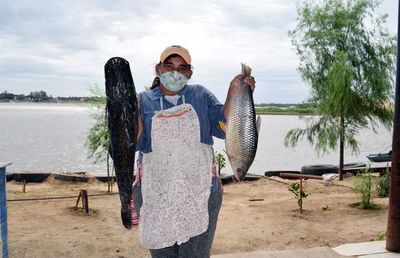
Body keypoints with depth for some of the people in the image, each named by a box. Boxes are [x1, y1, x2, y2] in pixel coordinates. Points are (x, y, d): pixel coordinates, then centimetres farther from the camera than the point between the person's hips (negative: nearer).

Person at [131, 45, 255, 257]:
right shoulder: (144, 100, 6)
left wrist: (234, 94, -13)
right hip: (155, 195, 1)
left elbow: (223, 129, -4)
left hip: (199, 193, 0)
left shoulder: (201, 96, 7)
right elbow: (135, 143, -5)